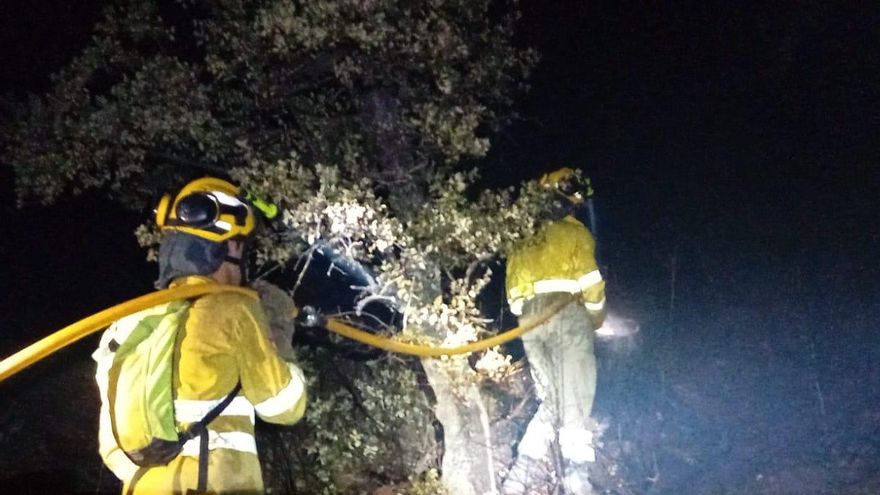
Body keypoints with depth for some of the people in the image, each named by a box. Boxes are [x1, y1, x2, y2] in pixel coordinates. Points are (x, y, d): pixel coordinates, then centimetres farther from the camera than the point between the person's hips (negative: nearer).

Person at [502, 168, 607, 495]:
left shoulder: (522, 242, 24)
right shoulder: (573, 231, 7)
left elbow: (514, 296, 18)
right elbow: (590, 280, -2)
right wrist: (597, 314, 13)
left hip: (530, 324, 5)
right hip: (567, 314, -5)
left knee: (550, 404, 11)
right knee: (575, 405, -3)